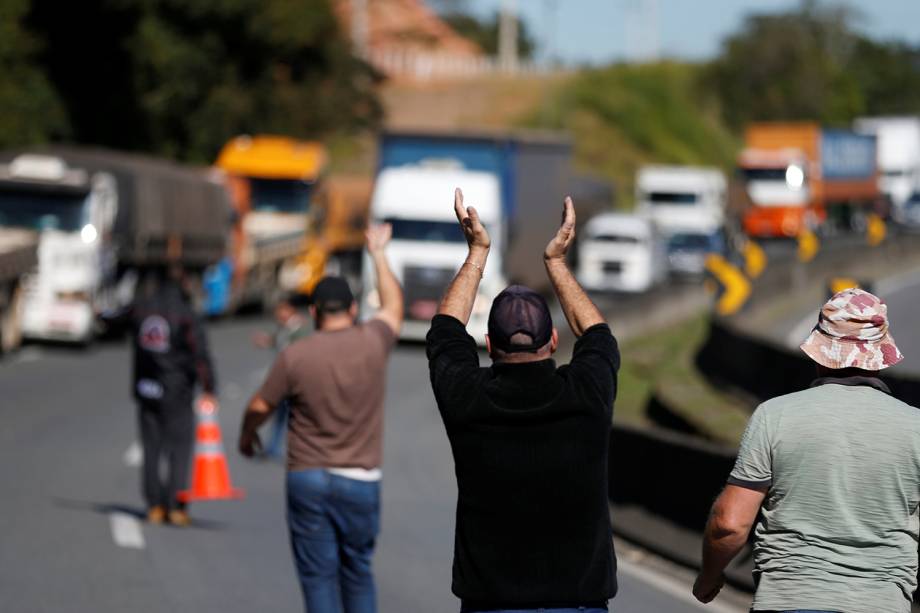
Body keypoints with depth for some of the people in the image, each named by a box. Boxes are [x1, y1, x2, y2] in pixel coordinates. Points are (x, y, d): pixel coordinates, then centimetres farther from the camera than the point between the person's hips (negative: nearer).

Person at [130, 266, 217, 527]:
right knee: (179, 447, 2)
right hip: (176, 392, -4)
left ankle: (154, 506, 10)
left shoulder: (140, 309, -1)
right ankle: (176, 506, -4)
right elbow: (200, 354, -15)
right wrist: (208, 389, -12)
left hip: (146, 388, 4)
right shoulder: (185, 314, -11)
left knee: (152, 448, 10)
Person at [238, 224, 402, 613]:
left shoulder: (294, 356, -7)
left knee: (318, 574, 3)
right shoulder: (372, 343, -3)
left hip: (308, 479, -1)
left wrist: (246, 436, 25)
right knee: (358, 573, 14)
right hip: (360, 481, 1)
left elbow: (259, 407, 3)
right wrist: (378, 254, 32)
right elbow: (393, 306, 18)